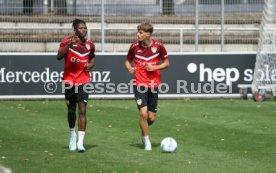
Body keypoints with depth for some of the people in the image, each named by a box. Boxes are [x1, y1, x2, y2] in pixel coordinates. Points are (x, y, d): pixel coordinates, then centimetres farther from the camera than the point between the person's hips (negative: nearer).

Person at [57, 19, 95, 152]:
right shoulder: (67, 41, -6)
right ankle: (73, 135, 36)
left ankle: (80, 142, -16)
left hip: (84, 80, 1)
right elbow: (59, 56, -21)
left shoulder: (89, 44, 4)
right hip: (69, 80, -1)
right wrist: (69, 44, -33)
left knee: (82, 110, -11)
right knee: (71, 110, 11)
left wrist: (91, 65, 2)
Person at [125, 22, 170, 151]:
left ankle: (144, 131, 37)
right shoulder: (135, 46, -3)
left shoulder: (158, 46, -4)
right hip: (139, 84, -1)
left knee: (151, 118, 4)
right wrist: (129, 68, -10)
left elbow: (166, 63, 6)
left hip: (153, 85, 1)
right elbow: (127, 60, 12)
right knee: (143, 112, -15)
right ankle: (146, 140, 4)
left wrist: (155, 67, -12)